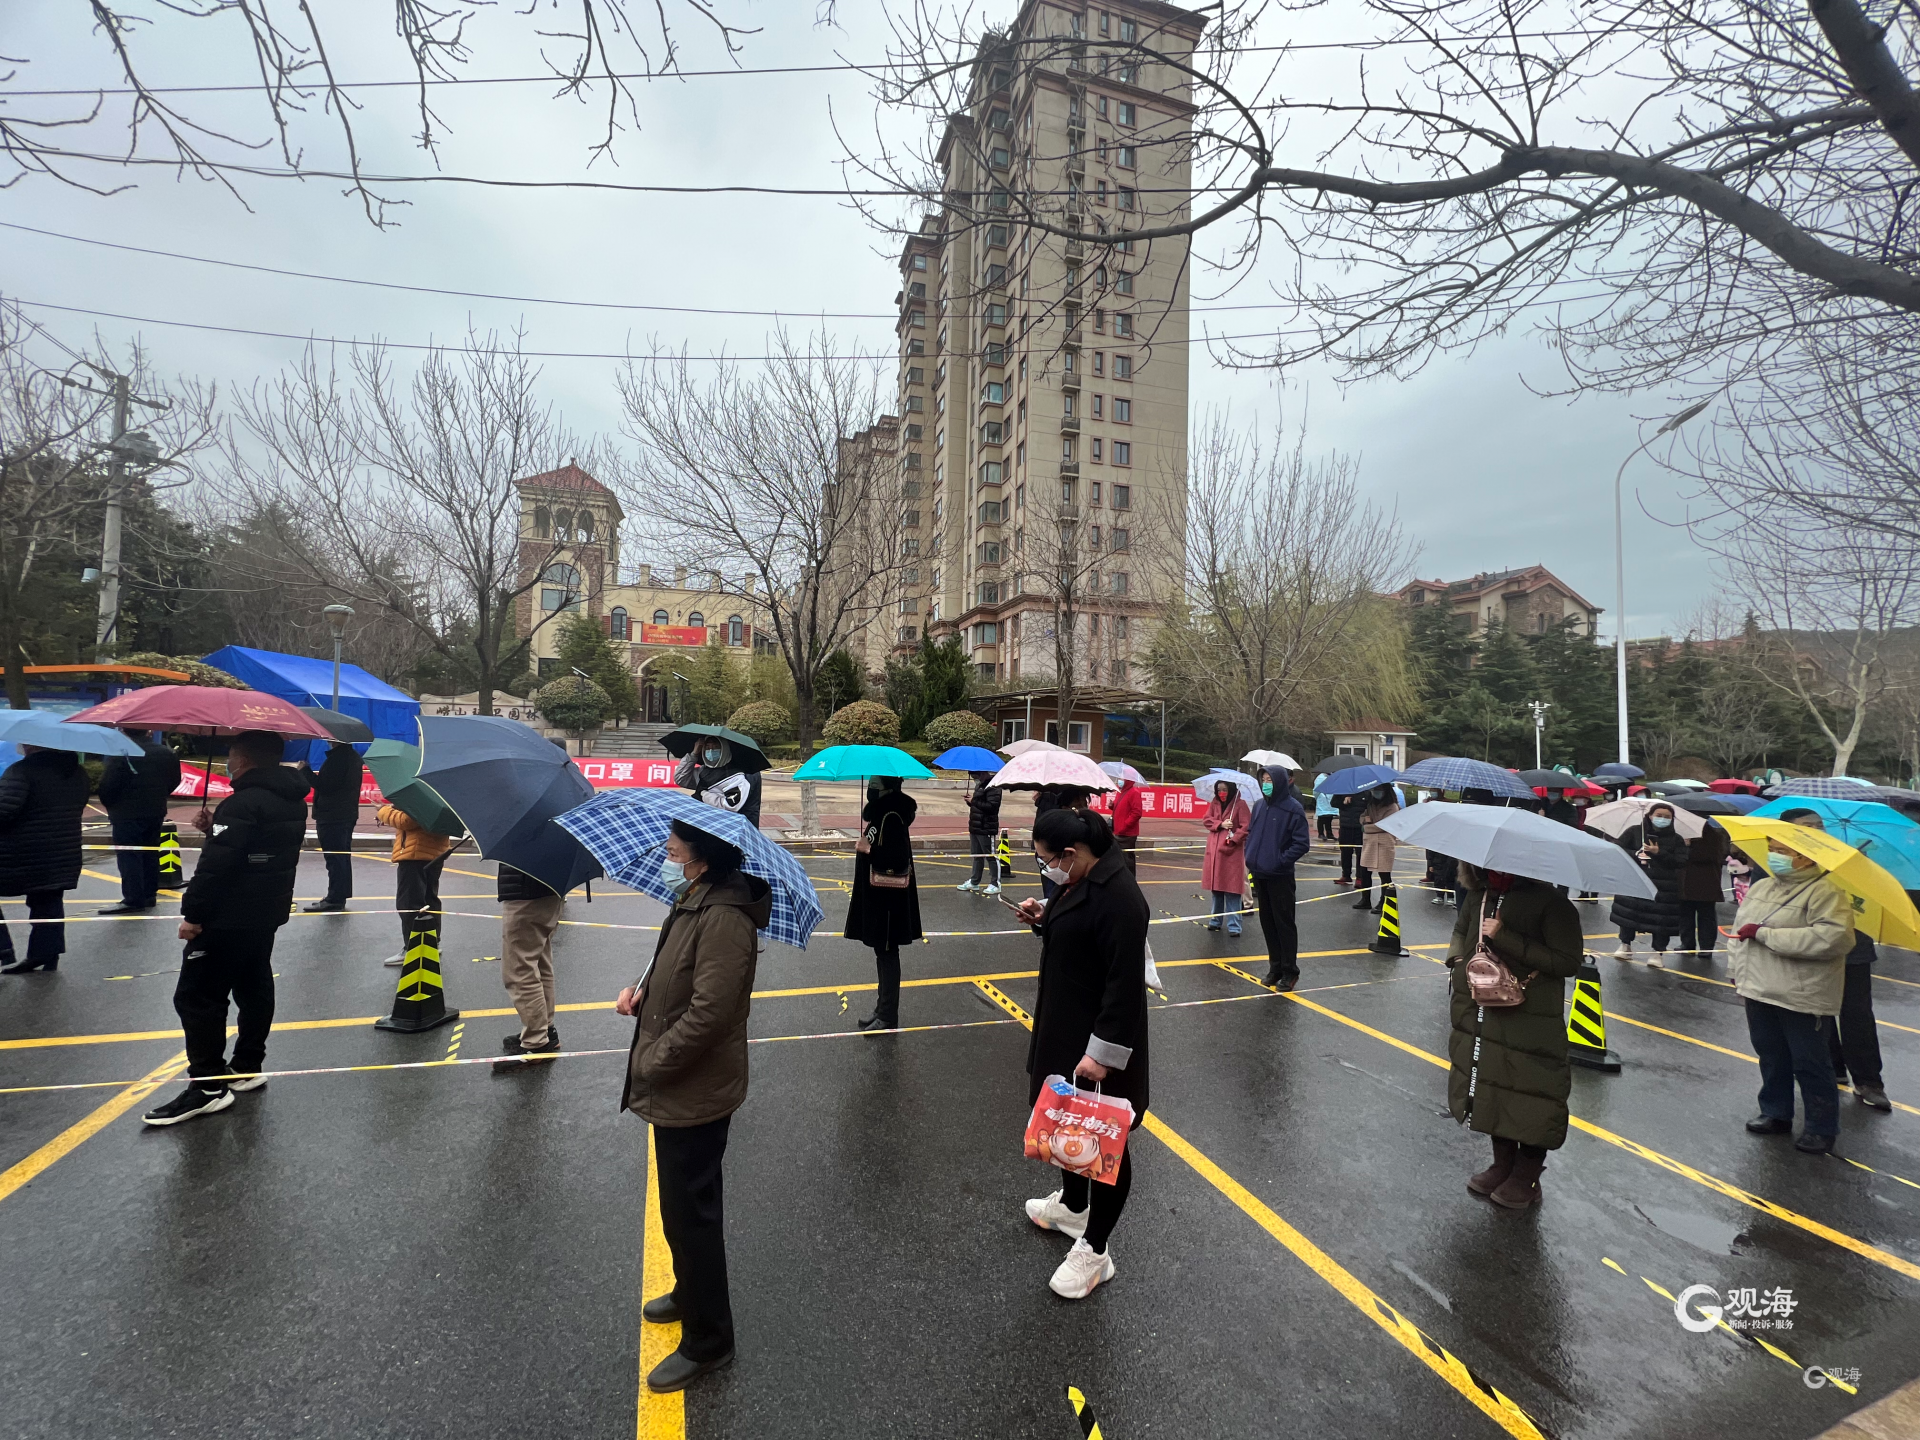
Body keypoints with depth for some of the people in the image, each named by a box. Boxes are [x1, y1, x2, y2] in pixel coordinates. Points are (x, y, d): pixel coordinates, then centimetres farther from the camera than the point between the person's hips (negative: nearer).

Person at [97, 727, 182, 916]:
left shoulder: (120, 754, -15)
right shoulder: (165, 753, 5)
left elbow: (107, 786, -15)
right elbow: (174, 781, 11)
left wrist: (110, 806, 2)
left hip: (127, 814, -6)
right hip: (155, 812, 7)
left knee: (128, 856, -4)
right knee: (150, 853, 14)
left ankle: (133, 900, -6)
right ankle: (150, 895, 20)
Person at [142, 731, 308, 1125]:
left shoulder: (242, 804, -21)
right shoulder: (292, 800, 7)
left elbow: (216, 865, -25)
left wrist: (193, 913, -18)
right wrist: (215, 829, 7)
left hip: (229, 919, -9)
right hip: (268, 913, 10)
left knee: (198, 996, -1)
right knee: (254, 988, 18)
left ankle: (208, 1086, 3)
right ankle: (249, 1067, 28)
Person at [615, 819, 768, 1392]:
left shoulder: (724, 916, -29)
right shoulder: (694, 898, 2)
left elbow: (709, 1012, -30)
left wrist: (652, 1063, -18)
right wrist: (643, 988, -2)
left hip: (693, 1093, -10)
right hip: (678, 1088, 10)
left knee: (689, 1213, 7)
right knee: (686, 1206, 27)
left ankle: (708, 1340, 28)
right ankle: (691, 1293, 50)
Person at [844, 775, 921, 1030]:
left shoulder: (892, 817, -20)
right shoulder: (881, 812, 10)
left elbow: (898, 859, -27)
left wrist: (869, 851, -22)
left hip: (887, 898, -10)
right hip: (877, 895, 10)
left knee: (886, 953, -1)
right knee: (883, 953, 17)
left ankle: (888, 1017, 9)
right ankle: (883, 1009, 28)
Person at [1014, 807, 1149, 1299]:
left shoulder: (1117, 896, -28)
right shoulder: (1080, 881, 2)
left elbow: (1125, 983, -28)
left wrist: (1103, 1051, -26)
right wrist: (1043, 917, 1)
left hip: (1098, 1041, -10)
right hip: (1064, 1028, 10)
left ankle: (1094, 1251, 25)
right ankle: (1072, 1206, 48)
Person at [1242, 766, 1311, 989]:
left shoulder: (1293, 809, -12)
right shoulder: (1259, 806, 7)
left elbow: (1302, 843, -12)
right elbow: (1250, 833, 18)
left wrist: (1280, 860, -15)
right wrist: (1251, 856, 5)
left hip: (1280, 876, -6)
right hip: (1260, 874, 6)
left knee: (1284, 923, 3)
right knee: (1267, 922, 13)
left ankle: (1290, 971, 14)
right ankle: (1275, 967, 25)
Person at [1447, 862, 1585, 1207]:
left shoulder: (1549, 901, -16)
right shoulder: (1478, 894, 2)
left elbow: (1569, 960, -21)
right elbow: (1461, 931, 20)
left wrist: (1505, 938, -24)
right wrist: (1458, 959, 0)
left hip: (1530, 1027, -5)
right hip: (1479, 1019, 6)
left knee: (1531, 1100, 8)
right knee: (1488, 1088, 17)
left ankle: (1527, 1178, 30)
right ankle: (1502, 1164, 38)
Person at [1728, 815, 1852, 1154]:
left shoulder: (1825, 892, -13)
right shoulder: (1760, 887, 11)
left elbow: (1832, 938, -26)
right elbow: (1739, 929, 18)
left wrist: (1764, 933, -24)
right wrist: (1736, 970, 11)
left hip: (1803, 998, -7)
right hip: (1759, 991, 7)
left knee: (1810, 1064, 5)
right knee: (1771, 1057, 17)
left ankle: (1821, 1128, 21)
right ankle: (1775, 1113, 31)